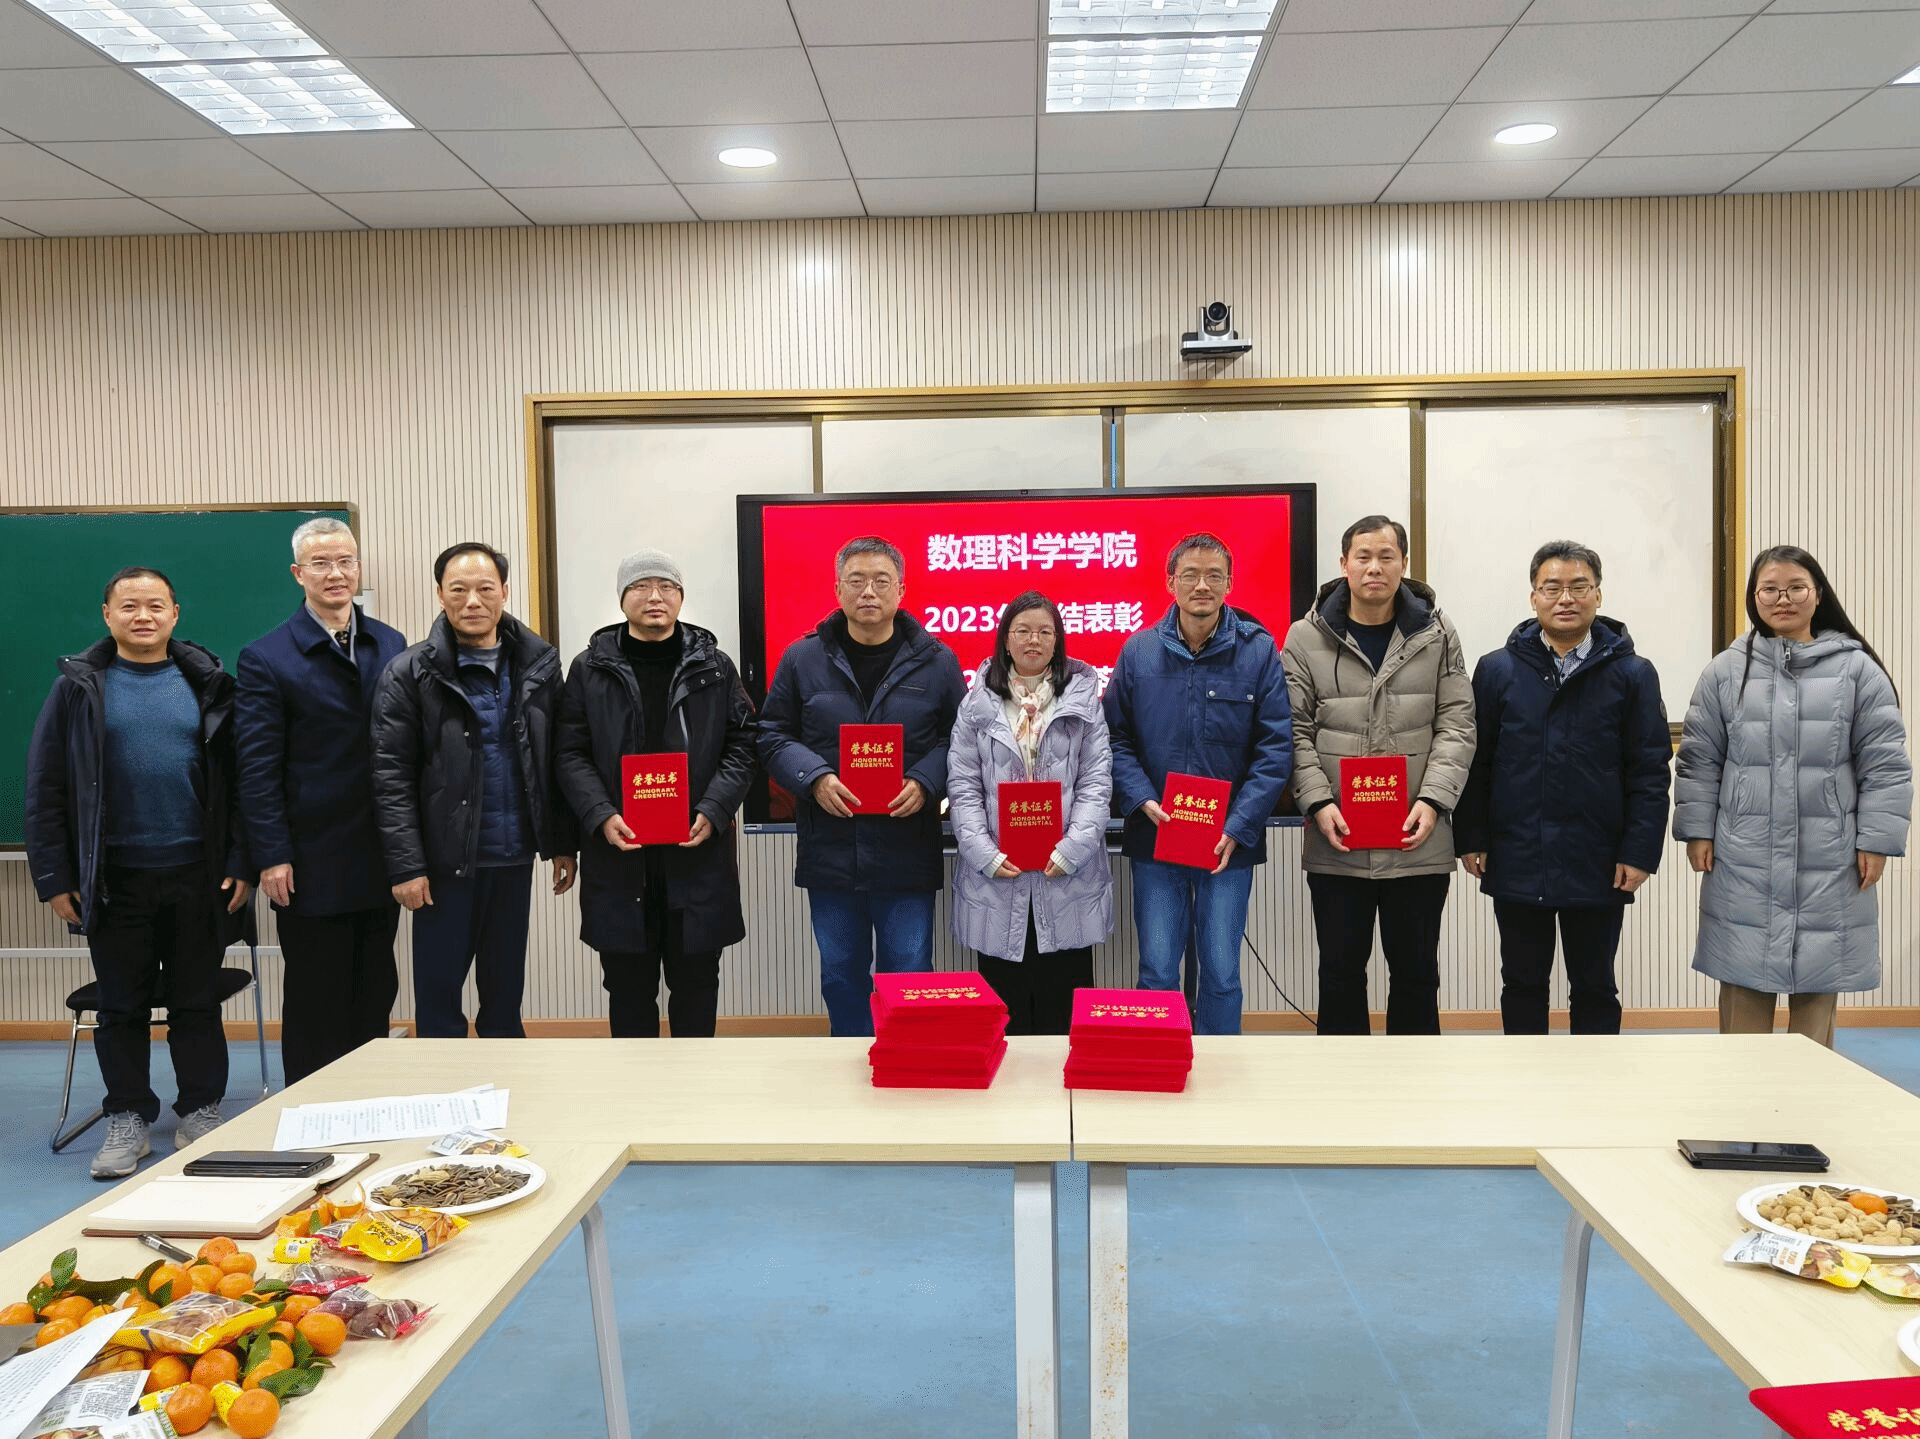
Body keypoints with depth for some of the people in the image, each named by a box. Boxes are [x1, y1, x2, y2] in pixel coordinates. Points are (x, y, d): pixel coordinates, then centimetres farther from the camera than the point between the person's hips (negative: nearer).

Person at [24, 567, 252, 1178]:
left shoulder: (207, 685, 4)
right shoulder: (79, 687, 2)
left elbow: (240, 779, 3)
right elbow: (44, 788, 2)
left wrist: (242, 864, -3)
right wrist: (54, 877, -3)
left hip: (197, 876, 0)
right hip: (114, 879, 0)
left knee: (198, 1002, 8)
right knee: (122, 1006, 10)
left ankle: (201, 1114, 21)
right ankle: (128, 1121, 23)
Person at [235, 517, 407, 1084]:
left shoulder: (392, 646, 7)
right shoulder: (265, 659, -4)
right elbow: (257, 767, -7)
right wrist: (272, 856, -12)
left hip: (382, 859, 4)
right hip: (312, 862, -4)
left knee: (375, 993, 13)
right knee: (315, 1003, 6)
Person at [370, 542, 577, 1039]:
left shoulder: (539, 663, 4)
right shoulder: (409, 674, -5)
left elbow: (555, 762, 8)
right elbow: (391, 777, -7)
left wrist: (562, 844, 7)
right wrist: (406, 865, -13)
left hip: (514, 857, 3)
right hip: (445, 860, -3)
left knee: (505, 989, 14)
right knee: (439, 986, 5)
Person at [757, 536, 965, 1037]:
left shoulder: (936, 661, 3)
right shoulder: (802, 659, 5)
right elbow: (772, 735, 6)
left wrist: (925, 783, -12)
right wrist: (814, 779, -10)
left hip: (908, 854, -1)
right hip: (829, 852, 2)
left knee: (909, 973, 5)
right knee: (840, 973, 12)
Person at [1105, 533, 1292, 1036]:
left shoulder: (1258, 651, -2)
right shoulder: (1138, 651, 2)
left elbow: (1276, 747, -4)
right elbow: (1115, 738, 5)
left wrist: (1238, 826, -11)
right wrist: (1143, 800, -10)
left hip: (1230, 843, -1)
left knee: (1221, 971, 6)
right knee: (1157, 970, 5)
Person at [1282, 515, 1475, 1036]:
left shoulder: (1436, 635, 4)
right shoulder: (1306, 638, 1)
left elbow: (1456, 725, 1)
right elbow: (1295, 732, 0)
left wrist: (1433, 801, -12)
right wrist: (1318, 803, -13)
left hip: (1418, 843, 1)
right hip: (1335, 845, 0)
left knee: (1416, 971, 12)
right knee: (1340, 969, 11)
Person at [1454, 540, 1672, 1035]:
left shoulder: (1633, 675, 0)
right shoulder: (1496, 671, 2)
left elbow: (1650, 772, -2)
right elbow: (1475, 764, 3)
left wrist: (1640, 851, -8)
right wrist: (1471, 839, -1)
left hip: (1598, 870, -1)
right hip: (1516, 865, 1)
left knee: (1594, 988, 12)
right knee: (1522, 983, 13)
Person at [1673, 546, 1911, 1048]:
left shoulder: (1857, 669, 1)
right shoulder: (1725, 670, 4)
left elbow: (1885, 764, 1)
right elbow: (1699, 760, 6)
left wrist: (1876, 841, -4)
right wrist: (1697, 832, 1)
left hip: (1828, 865, 0)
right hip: (1744, 864, 1)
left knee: (1818, 992, 8)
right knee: (1744, 989, 6)